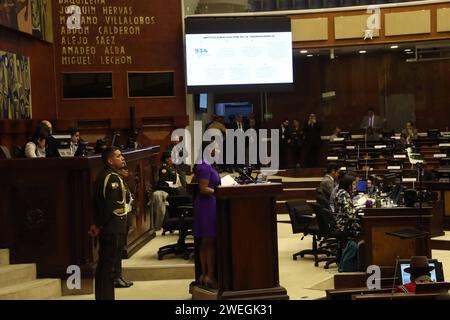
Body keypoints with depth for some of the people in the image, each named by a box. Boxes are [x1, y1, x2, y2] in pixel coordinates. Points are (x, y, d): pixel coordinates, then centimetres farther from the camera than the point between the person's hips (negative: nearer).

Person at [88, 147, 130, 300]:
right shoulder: (114, 178, -15)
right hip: (114, 229, -9)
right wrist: (99, 225, -12)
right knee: (109, 266, -5)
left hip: (106, 228, 9)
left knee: (103, 265, 14)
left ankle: (101, 296, 22)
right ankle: (107, 296, -2)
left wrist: (97, 224, 6)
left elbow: (97, 202, 13)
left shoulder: (102, 176, 13)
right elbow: (109, 206, -22)